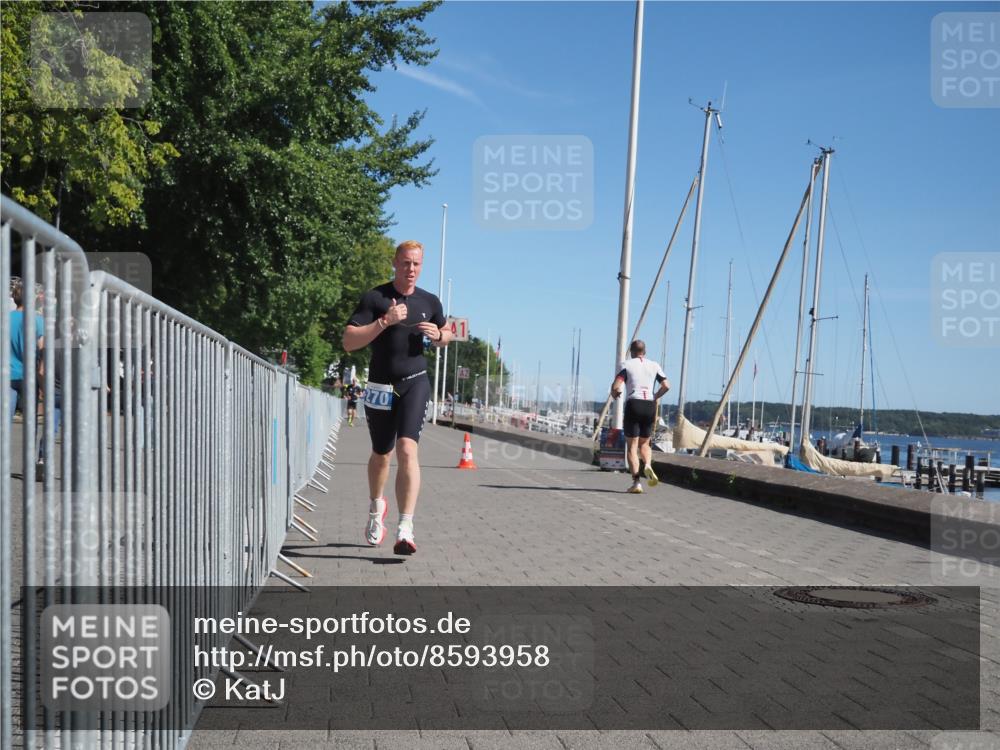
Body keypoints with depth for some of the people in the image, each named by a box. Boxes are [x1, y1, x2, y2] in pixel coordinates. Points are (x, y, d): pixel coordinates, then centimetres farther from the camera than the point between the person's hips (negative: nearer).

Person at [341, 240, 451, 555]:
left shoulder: (430, 302, 6)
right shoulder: (374, 298, -5)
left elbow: (445, 335, 23)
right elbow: (348, 342, -13)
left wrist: (438, 335, -1)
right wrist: (385, 321, -22)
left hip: (415, 383, 0)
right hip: (380, 387, 0)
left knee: (407, 449, -20)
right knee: (381, 455, 15)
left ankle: (405, 529, -26)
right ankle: (376, 507, 46)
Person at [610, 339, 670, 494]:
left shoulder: (626, 365, 3)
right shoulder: (654, 365, 12)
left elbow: (616, 387, -10)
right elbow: (666, 386, 3)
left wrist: (615, 395, 11)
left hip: (633, 404, -3)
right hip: (650, 406, 3)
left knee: (632, 446, 2)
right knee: (644, 443, 19)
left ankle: (636, 482, -8)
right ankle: (648, 465, -11)